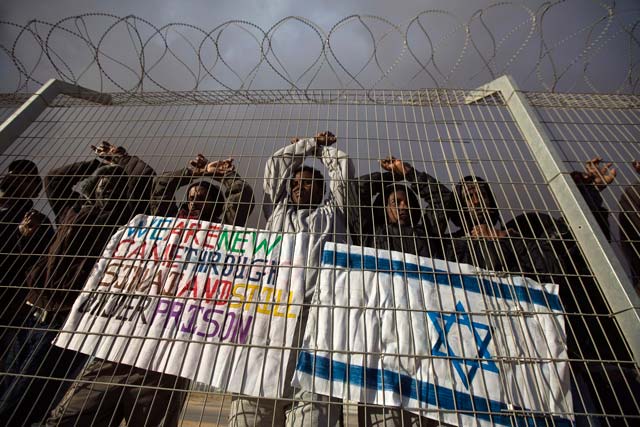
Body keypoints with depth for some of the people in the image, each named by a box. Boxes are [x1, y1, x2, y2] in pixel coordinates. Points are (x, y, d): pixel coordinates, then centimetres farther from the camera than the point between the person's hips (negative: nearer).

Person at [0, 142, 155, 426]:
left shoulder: (119, 217, -2)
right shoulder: (72, 211, 16)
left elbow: (143, 175, -12)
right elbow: (53, 178, 29)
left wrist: (120, 158, 8)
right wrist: (99, 161, 26)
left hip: (66, 318, -6)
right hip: (35, 312, 6)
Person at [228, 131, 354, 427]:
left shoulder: (332, 212, 24)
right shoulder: (278, 210, 30)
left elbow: (343, 168, 19)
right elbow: (275, 166, 31)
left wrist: (324, 148, 39)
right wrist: (310, 144, 40)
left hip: (316, 311, -2)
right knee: (252, 396, -4)